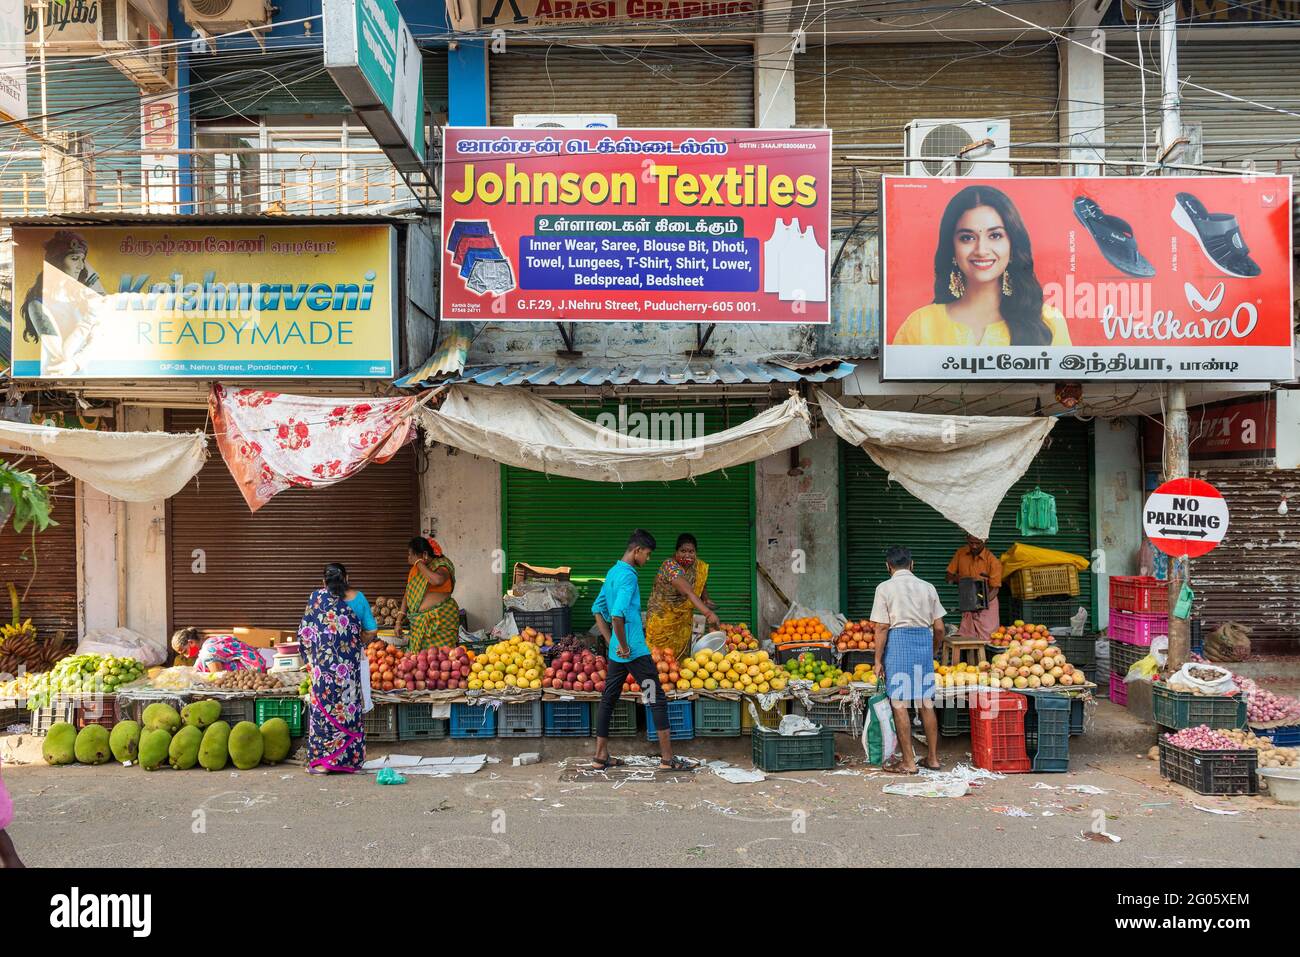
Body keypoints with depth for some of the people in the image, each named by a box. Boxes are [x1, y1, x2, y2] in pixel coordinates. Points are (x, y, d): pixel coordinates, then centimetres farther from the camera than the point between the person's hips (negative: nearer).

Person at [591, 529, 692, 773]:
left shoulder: (613, 572, 13)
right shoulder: (628, 575, -17)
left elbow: (597, 609, 20)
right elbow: (617, 614, -29)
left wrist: (611, 641, 15)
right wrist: (624, 646, -18)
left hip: (617, 651, 10)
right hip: (634, 651, -10)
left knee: (608, 700, 11)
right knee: (658, 700, -2)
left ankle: (602, 757, 16)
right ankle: (667, 759, 1)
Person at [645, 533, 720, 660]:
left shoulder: (699, 567, -3)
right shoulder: (670, 565, -26)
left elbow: (701, 582, 18)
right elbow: (688, 592, -39)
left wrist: (706, 599, -3)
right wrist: (708, 613, -49)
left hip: (683, 622, 6)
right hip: (662, 620, -6)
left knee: (680, 655, 11)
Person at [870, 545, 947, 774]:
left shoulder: (885, 588, -1)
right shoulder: (927, 587, 10)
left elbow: (882, 627, -7)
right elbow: (939, 628, 8)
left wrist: (878, 660, -3)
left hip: (898, 640, -4)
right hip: (924, 640, 4)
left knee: (899, 703, 1)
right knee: (927, 703, 11)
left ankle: (908, 762, 3)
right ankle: (933, 758, 18)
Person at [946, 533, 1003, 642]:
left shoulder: (992, 560, -11)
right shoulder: (961, 554, 2)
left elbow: (994, 589, -12)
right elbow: (949, 578, 8)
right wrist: (959, 578, -14)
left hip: (986, 606, -4)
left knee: (986, 641, -7)